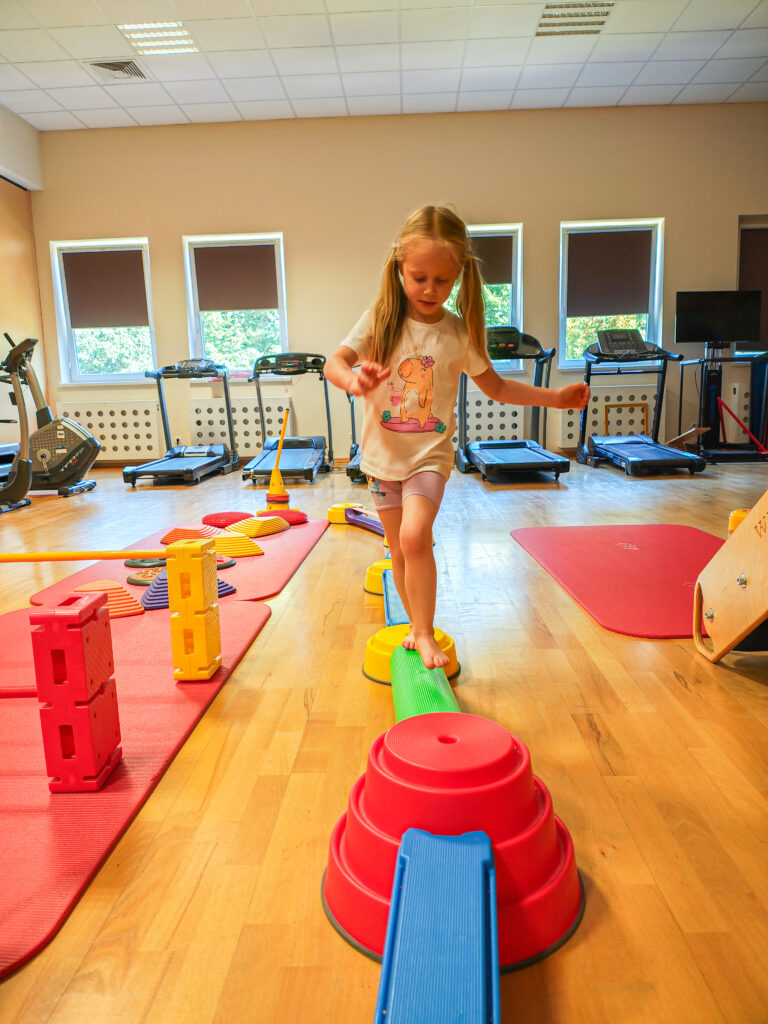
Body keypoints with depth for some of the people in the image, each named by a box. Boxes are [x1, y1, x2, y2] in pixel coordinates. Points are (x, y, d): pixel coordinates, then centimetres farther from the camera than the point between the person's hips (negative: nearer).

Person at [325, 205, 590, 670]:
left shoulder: (459, 332, -4)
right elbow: (334, 362, -12)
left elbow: (495, 386, 9)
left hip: (430, 455, -1)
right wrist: (353, 378, -36)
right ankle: (417, 626, 30)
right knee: (400, 550, 10)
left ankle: (425, 635, -6)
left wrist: (557, 396, 3)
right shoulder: (381, 320, -5)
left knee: (415, 536, -22)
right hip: (383, 455, 2)